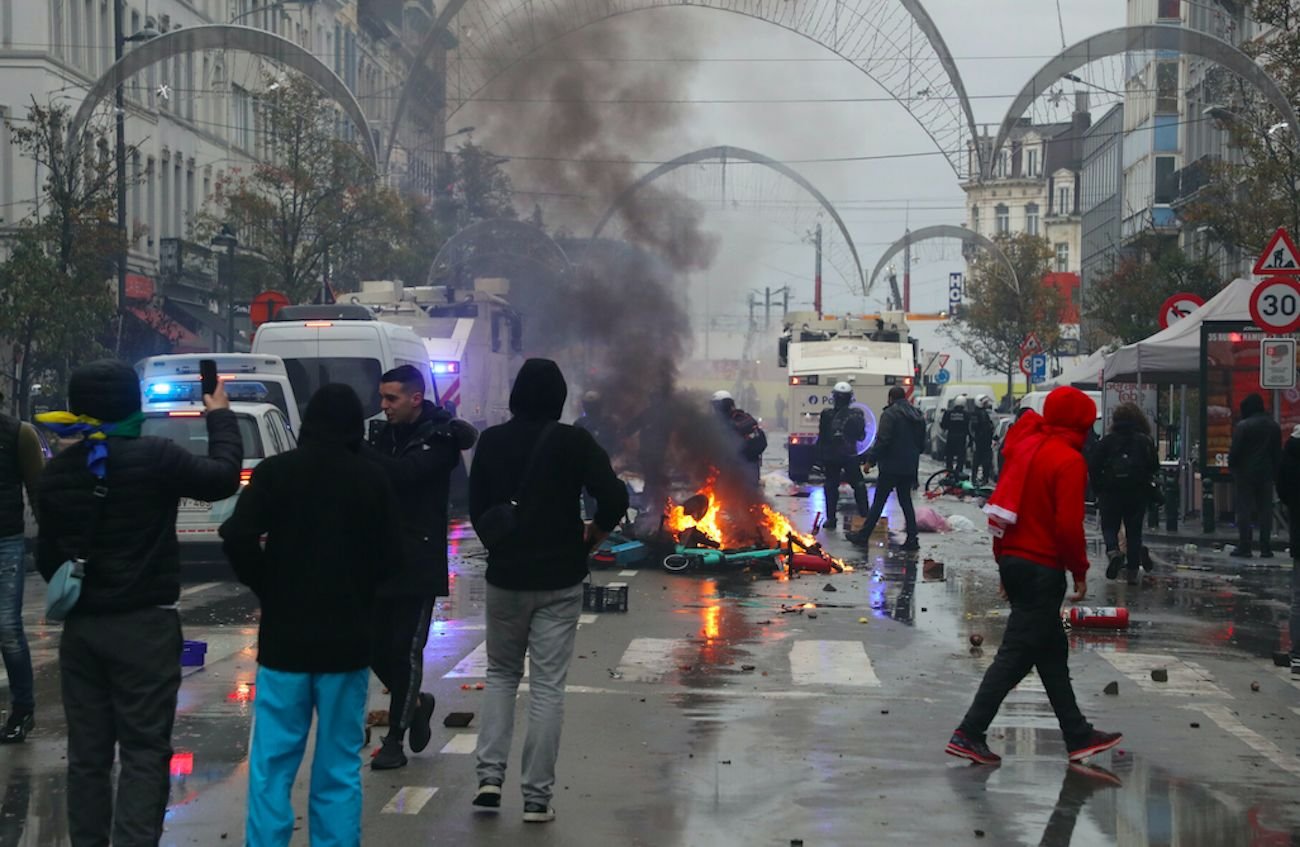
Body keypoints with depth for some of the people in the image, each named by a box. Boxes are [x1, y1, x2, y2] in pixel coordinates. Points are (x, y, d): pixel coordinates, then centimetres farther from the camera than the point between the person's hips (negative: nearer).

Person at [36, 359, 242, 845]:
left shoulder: (57, 471, 4)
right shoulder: (154, 458, -15)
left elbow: (48, 554, 11)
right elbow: (224, 477, -2)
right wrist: (220, 417, 13)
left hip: (81, 627, 5)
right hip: (144, 625, -5)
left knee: (87, 751, 11)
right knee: (143, 750, -3)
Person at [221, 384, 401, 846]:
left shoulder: (275, 471, -2)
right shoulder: (372, 479, -1)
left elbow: (238, 539, -10)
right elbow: (390, 557, -2)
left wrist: (268, 589, 5)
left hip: (284, 635, -1)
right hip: (347, 639, 1)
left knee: (272, 765, 3)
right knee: (339, 768, 7)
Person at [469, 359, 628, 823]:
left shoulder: (491, 441, 0)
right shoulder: (573, 441, -9)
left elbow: (476, 506, 8)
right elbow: (614, 497, -17)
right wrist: (593, 535, 1)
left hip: (505, 575, 2)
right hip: (559, 579, -2)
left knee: (501, 672, 19)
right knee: (548, 685, 3)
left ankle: (490, 774, 4)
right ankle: (536, 797, 3)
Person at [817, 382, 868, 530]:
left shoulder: (826, 415, -8)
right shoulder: (857, 415, -7)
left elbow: (821, 437, -2)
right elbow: (861, 436, 4)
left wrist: (820, 456, 10)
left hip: (830, 456, 0)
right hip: (850, 456, 0)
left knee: (831, 486, 9)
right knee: (859, 486, 11)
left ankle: (831, 518, 7)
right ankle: (864, 516, 9)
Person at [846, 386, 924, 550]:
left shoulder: (890, 414, -13)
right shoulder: (917, 415, 11)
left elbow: (882, 440, -19)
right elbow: (922, 443, 17)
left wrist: (871, 459, -13)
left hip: (891, 466, -7)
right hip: (909, 467, 7)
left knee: (878, 502, -1)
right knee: (906, 501, 11)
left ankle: (863, 535, 5)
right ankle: (912, 539, 5)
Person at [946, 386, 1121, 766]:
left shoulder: (1026, 445, 9)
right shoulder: (1069, 461, -14)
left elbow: (1001, 503, 13)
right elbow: (1069, 525, -19)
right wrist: (1079, 570, -5)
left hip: (1012, 559, 9)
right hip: (1042, 568, -9)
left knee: (1052, 649, 16)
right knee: (1016, 654, -4)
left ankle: (1078, 737, 24)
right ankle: (969, 734, -5)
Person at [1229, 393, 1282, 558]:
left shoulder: (1243, 426, -11)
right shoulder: (1274, 426, 8)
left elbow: (1235, 451, -13)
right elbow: (1278, 452, 10)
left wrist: (1232, 466, 0)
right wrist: (1275, 473, 15)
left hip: (1245, 472, -5)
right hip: (1266, 474, 5)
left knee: (1244, 510, -1)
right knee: (1265, 510, 6)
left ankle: (1244, 547, -3)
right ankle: (1265, 549, 5)